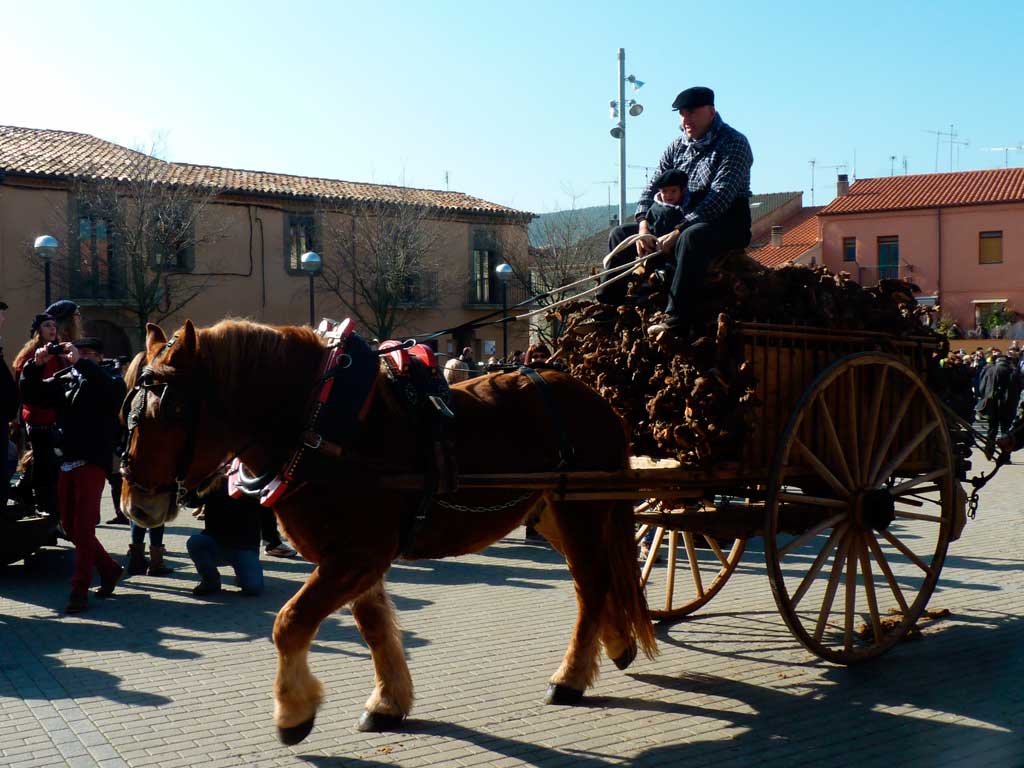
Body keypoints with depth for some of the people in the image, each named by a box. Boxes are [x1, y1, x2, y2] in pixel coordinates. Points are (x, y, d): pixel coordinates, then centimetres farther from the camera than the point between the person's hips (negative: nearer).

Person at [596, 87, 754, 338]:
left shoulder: (733, 143, -11)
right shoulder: (677, 147, 12)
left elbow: (721, 196, -23)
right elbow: (652, 187, 9)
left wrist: (678, 231, -31)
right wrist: (644, 225, -12)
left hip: (727, 223, -7)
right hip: (682, 220, 8)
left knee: (691, 237, -41)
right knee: (621, 234, 1)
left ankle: (676, 319, -47)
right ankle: (606, 306, -2)